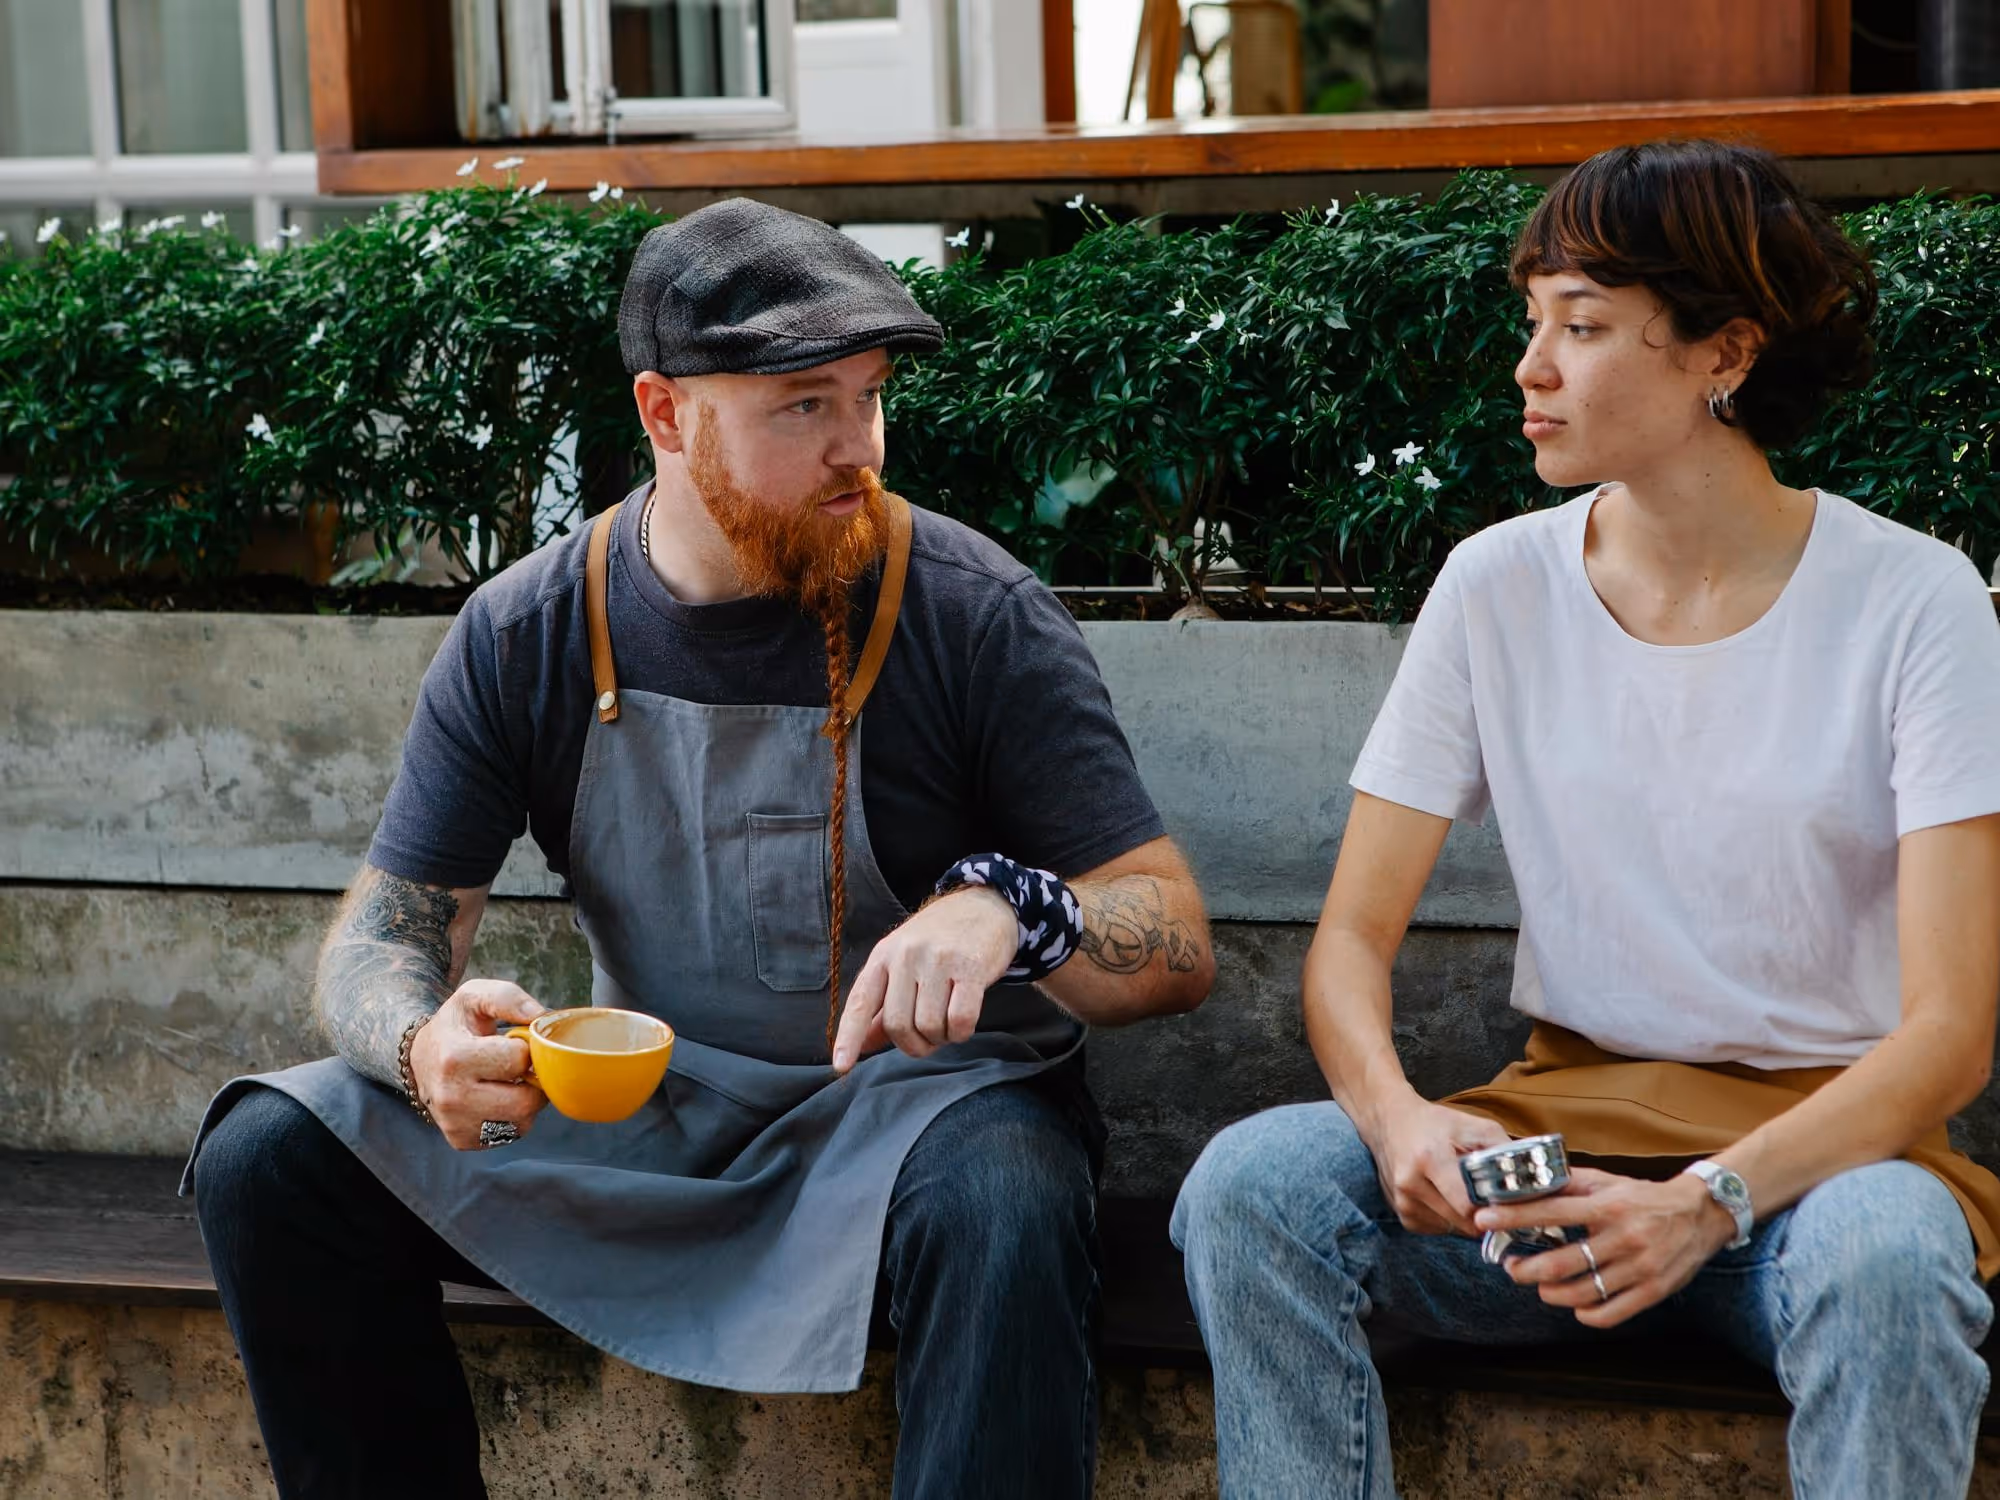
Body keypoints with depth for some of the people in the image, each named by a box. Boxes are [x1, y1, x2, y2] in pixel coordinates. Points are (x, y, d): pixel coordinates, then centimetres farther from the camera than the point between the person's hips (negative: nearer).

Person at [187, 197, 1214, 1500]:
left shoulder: (973, 612, -11)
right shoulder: (525, 635, -2)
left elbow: (1175, 944, -12)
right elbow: (387, 927, 0)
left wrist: (1005, 911, -36)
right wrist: (423, 1040, -26)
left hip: (908, 1093, -3)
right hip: (634, 1110, 4)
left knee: (1004, 1210, -38)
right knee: (268, 1157, -14)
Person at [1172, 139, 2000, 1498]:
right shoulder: (1497, 591, 3)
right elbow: (1352, 939, 2)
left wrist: (1708, 1203, -28)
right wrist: (1394, 1113, -21)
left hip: (1823, 1138, -2)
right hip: (1567, 1119, 3)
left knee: (1884, 1257, -38)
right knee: (1252, 1180, -26)